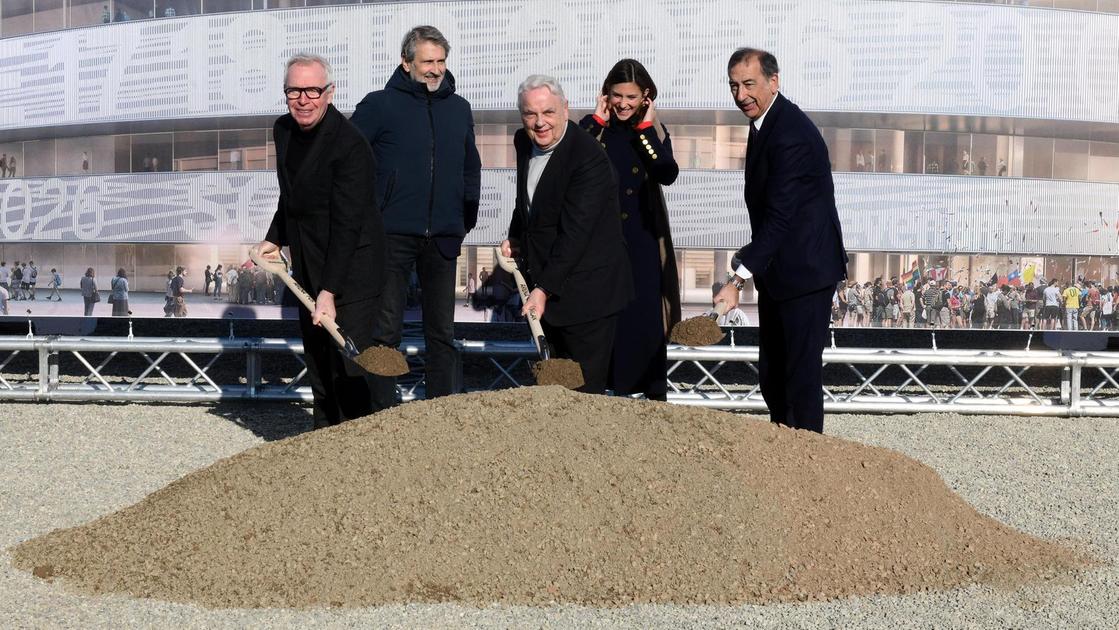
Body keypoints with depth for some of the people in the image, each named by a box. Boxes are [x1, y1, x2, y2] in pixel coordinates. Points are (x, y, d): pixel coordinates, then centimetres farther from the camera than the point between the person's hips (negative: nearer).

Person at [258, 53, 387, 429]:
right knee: (317, 365, 17)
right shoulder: (283, 130, 4)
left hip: (349, 273, -8)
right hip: (307, 270, 8)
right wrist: (274, 239, 10)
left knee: (348, 369, -9)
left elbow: (346, 225, -25)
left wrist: (329, 292, -26)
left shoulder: (349, 145, -22)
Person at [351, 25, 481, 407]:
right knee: (386, 329, 0)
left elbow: (471, 167, 22)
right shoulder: (379, 105, -3)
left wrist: (467, 218, 15)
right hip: (393, 234, -4)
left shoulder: (459, 109, 11)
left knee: (442, 332, 10)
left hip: (443, 238, 4)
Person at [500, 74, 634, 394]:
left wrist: (545, 288, -28)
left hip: (586, 292, -8)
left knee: (585, 389, -3)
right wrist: (514, 237, 10)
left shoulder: (589, 157, -21)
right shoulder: (524, 142, 5)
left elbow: (575, 233, -26)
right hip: (547, 284, 8)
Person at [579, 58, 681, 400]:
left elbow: (668, 174, -16)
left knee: (647, 314, 2)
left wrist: (645, 127, -13)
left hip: (642, 238, 0)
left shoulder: (654, 130, 3)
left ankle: (654, 391, 11)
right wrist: (597, 122, -12)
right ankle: (612, 388, 12)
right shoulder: (593, 126, 2)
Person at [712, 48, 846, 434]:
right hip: (778, 269, 10)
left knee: (801, 372, -3)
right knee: (771, 372, 16)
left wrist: (738, 281, -31)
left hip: (804, 269, -10)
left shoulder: (791, 135, -23)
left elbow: (779, 217, -28)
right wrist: (752, 267, 18)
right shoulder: (765, 121, 9)